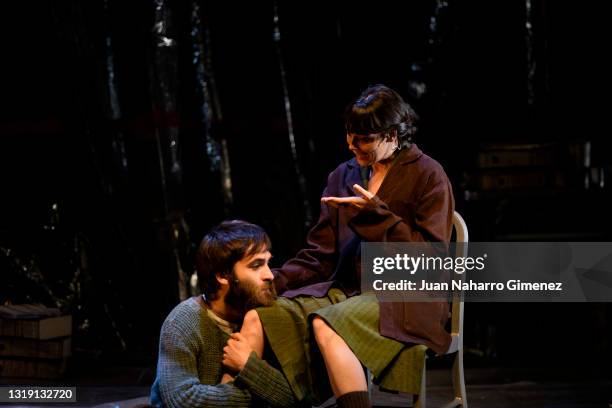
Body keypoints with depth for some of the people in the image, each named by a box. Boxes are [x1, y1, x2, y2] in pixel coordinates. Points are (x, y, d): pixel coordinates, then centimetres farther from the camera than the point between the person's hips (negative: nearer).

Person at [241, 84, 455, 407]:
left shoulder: (428, 176, -1)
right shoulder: (344, 176, 15)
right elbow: (319, 255, 14)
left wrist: (376, 213, -15)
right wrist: (274, 283, -4)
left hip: (405, 297, -6)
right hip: (348, 289, 6)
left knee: (326, 327, -36)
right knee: (259, 317, -19)